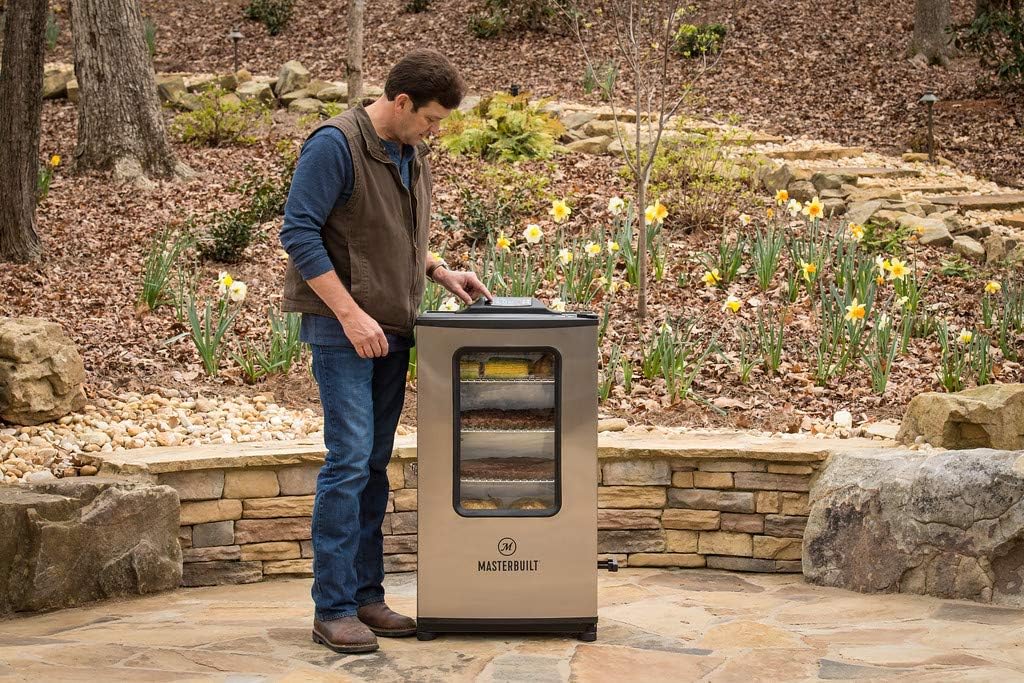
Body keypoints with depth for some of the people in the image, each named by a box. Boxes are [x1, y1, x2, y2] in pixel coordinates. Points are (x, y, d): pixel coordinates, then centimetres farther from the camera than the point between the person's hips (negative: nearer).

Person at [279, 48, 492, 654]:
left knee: (376, 466, 9)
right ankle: (333, 609, -5)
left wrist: (440, 272, 8)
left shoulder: (413, 156, 14)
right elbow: (299, 233, -16)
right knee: (349, 461, -11)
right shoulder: (336, 145, -12)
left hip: (393, 330, 8)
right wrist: (351, 314, -20)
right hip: (343, 330, -8)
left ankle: (367, 597, 16)